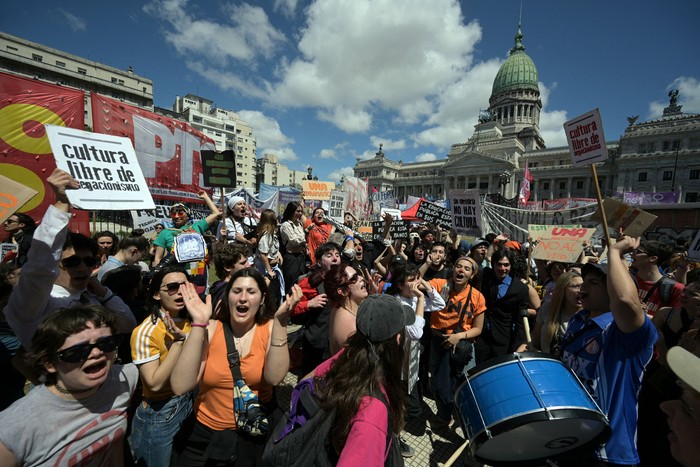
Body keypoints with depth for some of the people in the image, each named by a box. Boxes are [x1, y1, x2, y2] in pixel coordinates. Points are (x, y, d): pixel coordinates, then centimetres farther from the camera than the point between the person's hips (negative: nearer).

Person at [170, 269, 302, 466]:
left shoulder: (270, 328, -13)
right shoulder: (210, 329, -12)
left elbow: (274, 378, -27)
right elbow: (181, 386, -23)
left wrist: (280, 321, -35)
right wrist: (199, 324, -30)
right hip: (206, 432, 1)